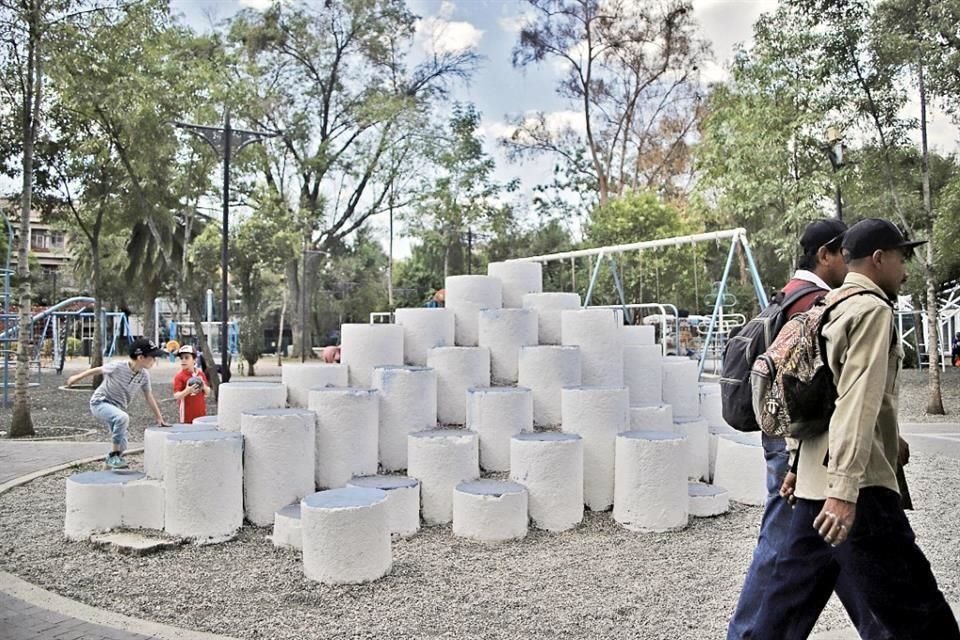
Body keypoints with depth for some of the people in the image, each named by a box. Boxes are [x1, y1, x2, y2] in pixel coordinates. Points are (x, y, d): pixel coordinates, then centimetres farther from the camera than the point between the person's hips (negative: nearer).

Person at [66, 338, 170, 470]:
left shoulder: (144, 375, -10)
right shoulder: (117, 367, -26)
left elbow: (149, 397, 2)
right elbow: (97, 370, -7)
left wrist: (159, 418, 4)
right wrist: (77, 377, 8)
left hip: (117, 408, 6)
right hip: (100, 403, -6)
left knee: (122, 447, 7)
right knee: (122, 418, -35)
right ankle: (114, 455, -20)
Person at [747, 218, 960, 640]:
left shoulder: (828, 309, 19)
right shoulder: (872, 309, -8)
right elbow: (858, 401, -20)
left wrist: (797, 464, 25)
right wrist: (844, 489, -26)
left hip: (815, 485, 9)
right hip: (859, 491, -9)